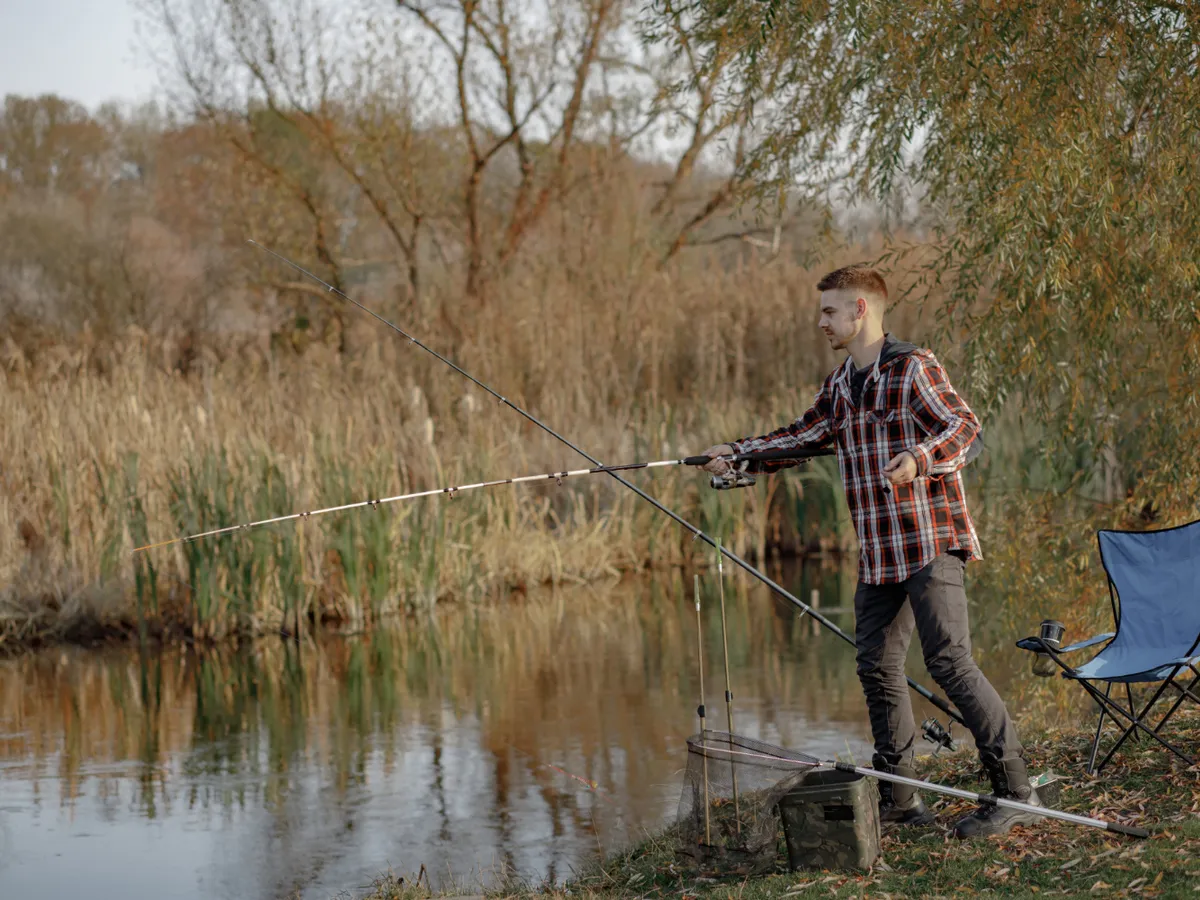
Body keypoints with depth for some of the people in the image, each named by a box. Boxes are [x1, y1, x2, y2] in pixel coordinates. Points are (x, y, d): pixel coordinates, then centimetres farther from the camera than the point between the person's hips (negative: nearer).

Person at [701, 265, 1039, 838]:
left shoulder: (913, 369, -9)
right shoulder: (840, 386, 15)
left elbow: (967, 430, -15)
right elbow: (802, 436, 23)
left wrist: (918, 459, -33)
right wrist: (736, 454, 14)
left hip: (929, 540, -8)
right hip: (878, 553, 9)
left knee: (949, 661, -14)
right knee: (877, 667, 7)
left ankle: (1015, 790, -10)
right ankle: (898, 796, 16)